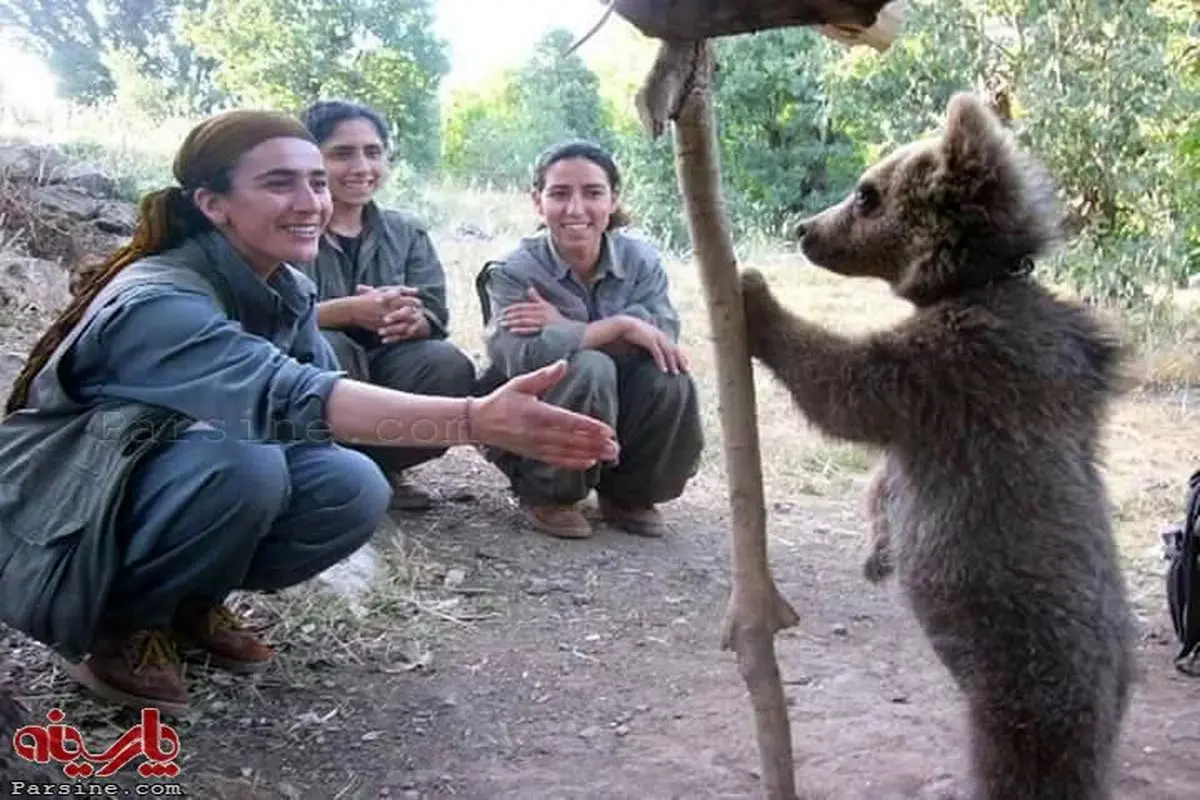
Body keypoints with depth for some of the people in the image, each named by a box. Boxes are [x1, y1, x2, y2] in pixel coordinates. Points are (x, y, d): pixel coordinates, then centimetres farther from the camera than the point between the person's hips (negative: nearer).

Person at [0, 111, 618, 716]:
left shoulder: (287, 291, -4)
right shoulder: (156, 304, -31)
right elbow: (286, 397, -47)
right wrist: (477, 421, -58)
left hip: (172, 493, 7)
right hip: (54, 525, -7)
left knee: (353, 488, -17)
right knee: (244, 467, -34)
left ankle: (190, 604, 6)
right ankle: (115, 624, -8)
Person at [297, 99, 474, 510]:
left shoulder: (407, 233, 10)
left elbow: (435, 316, -4)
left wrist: (411, 319, -29)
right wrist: (351, 311, -32)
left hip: (383, 371, 3)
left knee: (449, 365, -25)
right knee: (329, 348, -35)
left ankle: (379, 467, 0)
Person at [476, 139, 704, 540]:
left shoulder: (641, 261, -5)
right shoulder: (513, 272, -14)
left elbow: (664, 338, -22)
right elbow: (523, 355, -32)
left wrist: (565, 327, -28)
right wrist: (621, 326, -29)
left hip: (618, 420, 4)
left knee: (670, 378, -24)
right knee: (588, 368, -31)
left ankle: (629, 493, 3)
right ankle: (547, 496, -7)